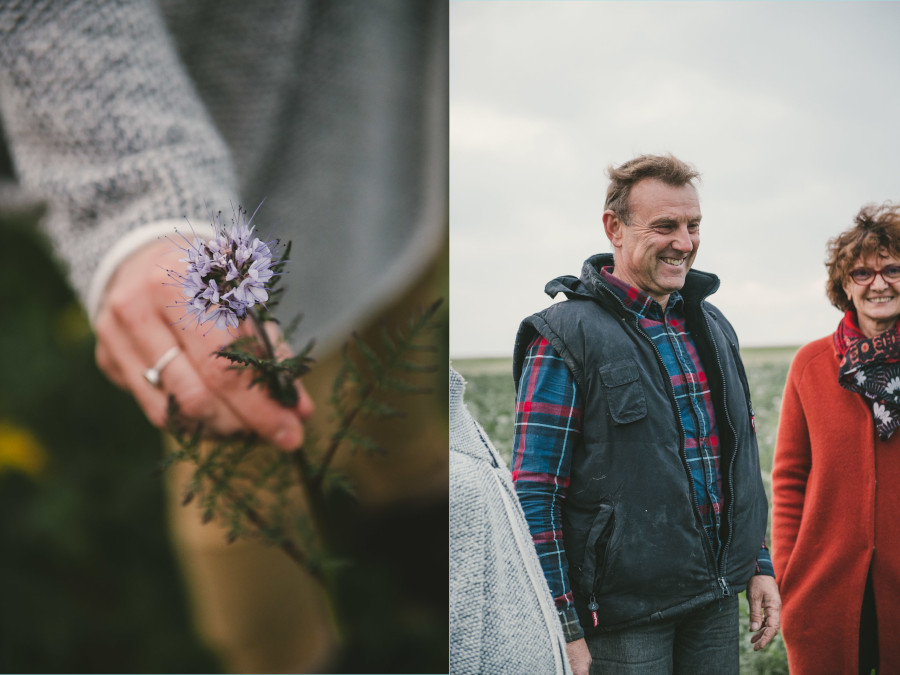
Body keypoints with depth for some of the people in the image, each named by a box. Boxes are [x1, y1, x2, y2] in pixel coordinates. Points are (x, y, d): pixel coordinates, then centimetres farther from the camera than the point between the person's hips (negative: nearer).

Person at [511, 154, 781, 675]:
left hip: (717, 602, 6)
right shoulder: (566, 338, -11)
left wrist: (760, 565, 14)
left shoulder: (713, 328, 11)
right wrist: (564, 631, -16)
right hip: (624, 617, -6)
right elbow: (535, 495, -13)